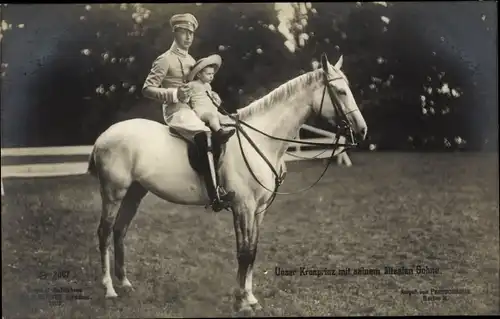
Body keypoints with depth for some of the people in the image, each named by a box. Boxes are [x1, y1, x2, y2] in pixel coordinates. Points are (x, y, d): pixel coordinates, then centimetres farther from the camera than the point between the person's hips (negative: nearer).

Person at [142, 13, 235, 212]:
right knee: (204, 136, -34)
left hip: (194, 109, 9)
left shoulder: (191, 60, 19)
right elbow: (147, 89, -9)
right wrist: (174, 94, -22)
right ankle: (216, 195, -40)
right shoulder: (165, 60, -4)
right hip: (177, 111, -9)